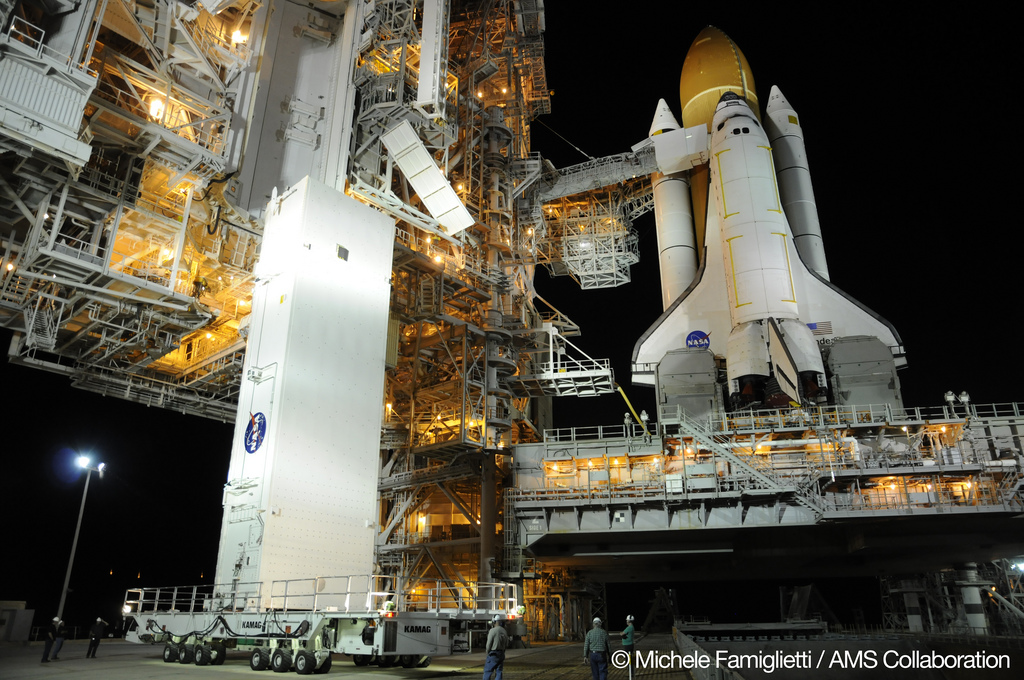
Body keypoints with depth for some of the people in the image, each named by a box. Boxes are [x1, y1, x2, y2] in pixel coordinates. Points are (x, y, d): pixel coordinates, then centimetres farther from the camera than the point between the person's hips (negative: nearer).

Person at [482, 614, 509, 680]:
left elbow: (489, 644, -13)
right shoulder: (504, 631, 7)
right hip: (501, 654, 6)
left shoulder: (492, 631, -14)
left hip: (493, 655, -6)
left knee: (487, 672, 3)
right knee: (498, 672, 9)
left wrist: (487, 652, 4)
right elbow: (506, 644, 12)